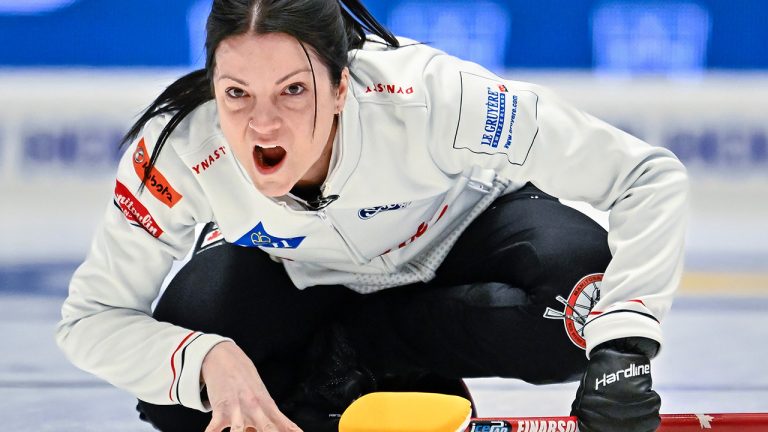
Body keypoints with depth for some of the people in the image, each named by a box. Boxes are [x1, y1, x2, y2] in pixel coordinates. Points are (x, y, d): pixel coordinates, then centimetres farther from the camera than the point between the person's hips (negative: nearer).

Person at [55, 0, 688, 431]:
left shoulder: (427, 94, -39)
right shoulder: (179, 152, -33)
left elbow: (651, 177, -34)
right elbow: (90, 318, -22)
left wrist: (623, 350, -46)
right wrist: (207, 360, -41)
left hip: (459, 235, -1)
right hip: (298, 275, 1)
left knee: (581, 277, -34)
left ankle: (355, 352, -9)